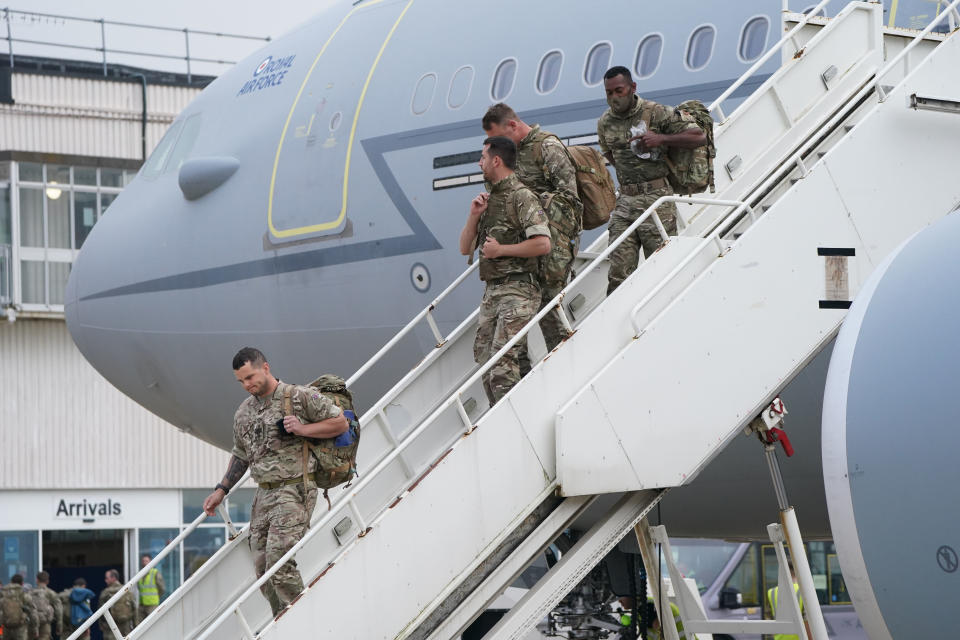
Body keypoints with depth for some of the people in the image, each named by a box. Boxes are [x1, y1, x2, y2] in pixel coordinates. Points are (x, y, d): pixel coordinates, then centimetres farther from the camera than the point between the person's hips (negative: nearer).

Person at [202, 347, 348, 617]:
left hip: (294, 491, -7)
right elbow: (240, 455, 27)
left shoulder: (300, 397, -4)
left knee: (279, 563, -18)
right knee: (262, 568, 3)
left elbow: (341, 423, -2)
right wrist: (221, 490, 20)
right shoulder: (244, 412, 16)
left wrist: (302, 429, -13)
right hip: (263, 494, 7)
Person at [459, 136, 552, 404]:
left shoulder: (522, 197, -8)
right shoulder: (488, 200, 19)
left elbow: (542, 244, -19)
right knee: (484, 359, 5)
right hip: (492, 290, 9)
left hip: (518, 290, -9)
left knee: (502, 361, -18)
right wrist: (474, 216, 3)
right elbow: (465, 248, 19)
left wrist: (501, 250, -12)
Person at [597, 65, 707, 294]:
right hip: (625, 200, 5)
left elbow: (700, 137, -6)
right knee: (619, 272, -1)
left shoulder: (657, 113, -6)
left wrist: (660, 139, -16)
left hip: (656, 199, -5)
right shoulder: (605, 123, 11)